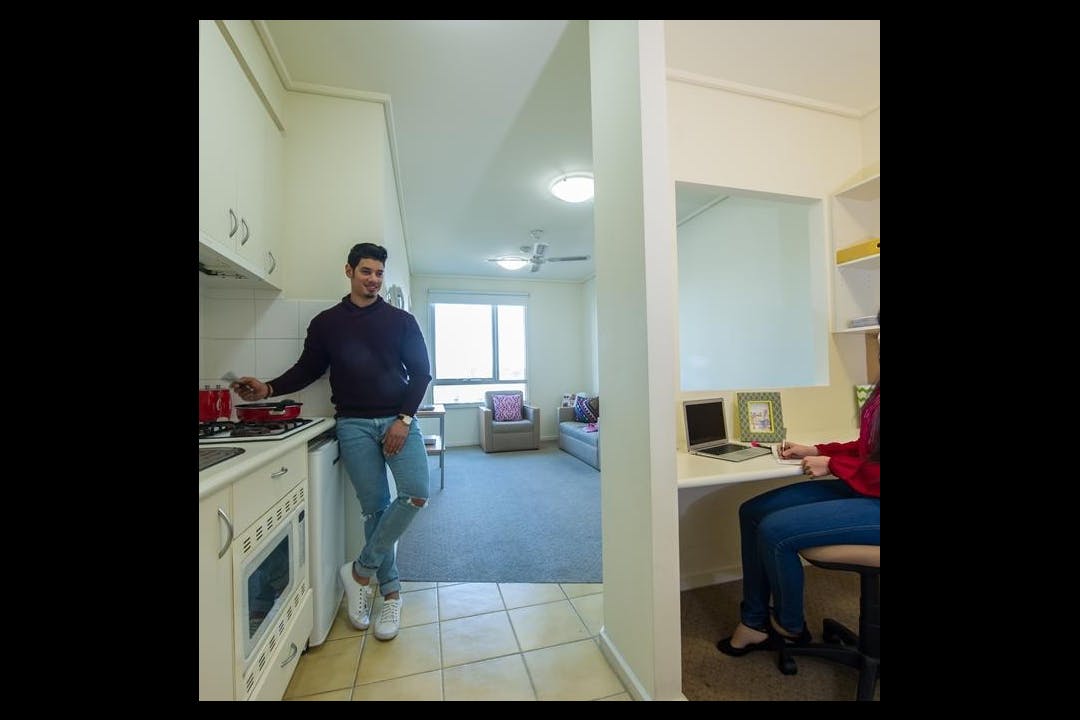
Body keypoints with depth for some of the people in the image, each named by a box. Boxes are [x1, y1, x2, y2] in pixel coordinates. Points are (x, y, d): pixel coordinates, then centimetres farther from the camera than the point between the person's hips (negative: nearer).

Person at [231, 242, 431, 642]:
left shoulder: (401, 320, 5)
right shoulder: (326, 322, 9)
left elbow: (420, 372, 1)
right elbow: (307, 369, 16)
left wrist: (404, 419, -8)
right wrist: (269, 389, -1)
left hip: (398, 420, 0)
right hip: (354, 425, 0)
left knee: (416, 493, -15)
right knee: (374, 507, 2)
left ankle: (361, 570, 8)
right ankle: (390, 592, 20)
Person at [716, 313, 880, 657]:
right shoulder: (879, 387, 7)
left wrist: (831, 465, -12)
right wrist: (816, 450, 7)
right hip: (859, 489, 9)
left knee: (775, 530, -19)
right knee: (752, 511, -1)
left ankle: (790, 628, 12)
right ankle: (754, 623, 11)